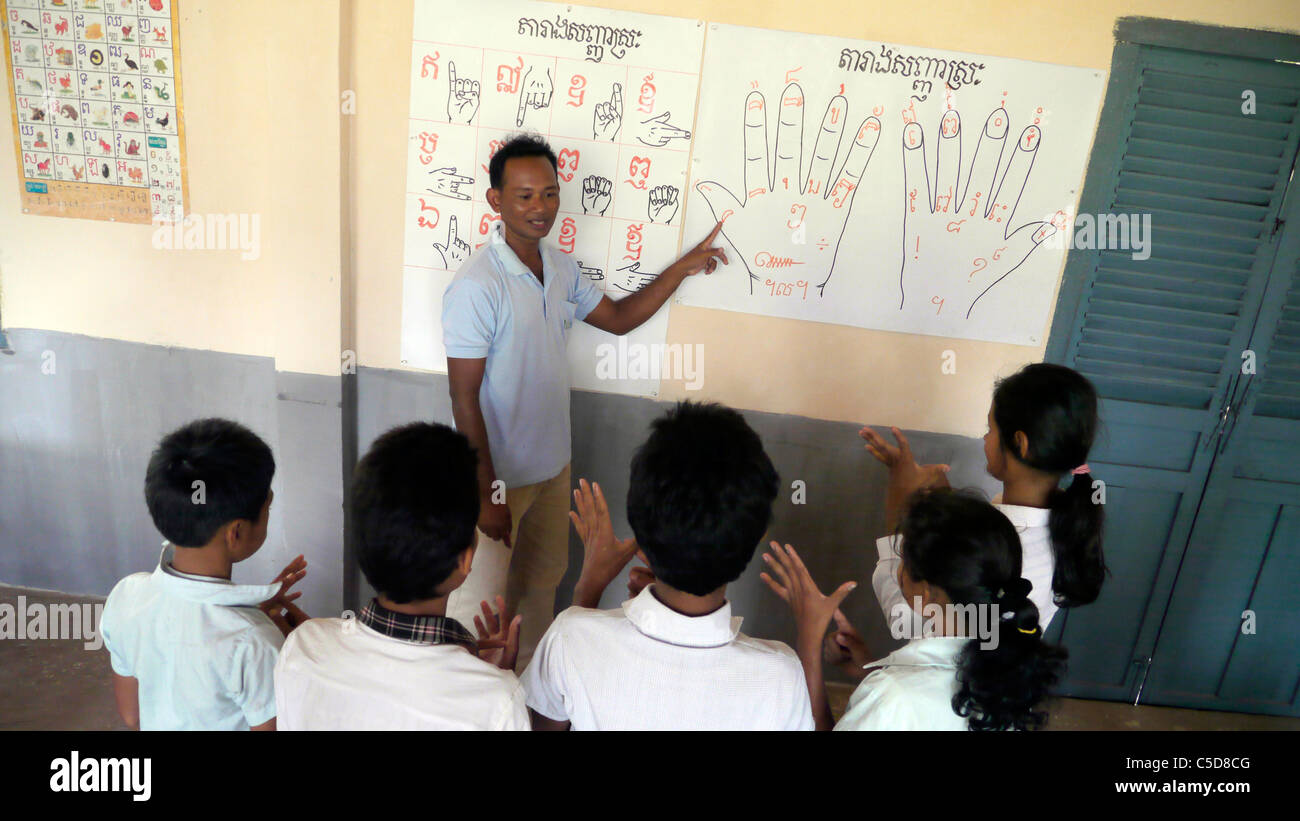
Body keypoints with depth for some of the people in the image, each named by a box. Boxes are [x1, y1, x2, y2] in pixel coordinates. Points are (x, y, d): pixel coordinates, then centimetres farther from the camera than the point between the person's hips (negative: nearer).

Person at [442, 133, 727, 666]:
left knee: (542, 583, 24)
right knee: (485, 603, 7)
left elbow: (617, 318, 16)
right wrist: (487, 493, -20)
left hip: (552, 465, 8)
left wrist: (682, 268, 7)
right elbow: (464, 399, -21)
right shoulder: (477, 286, -22)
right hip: (499, 475, -8)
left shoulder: (561, 267, 2)